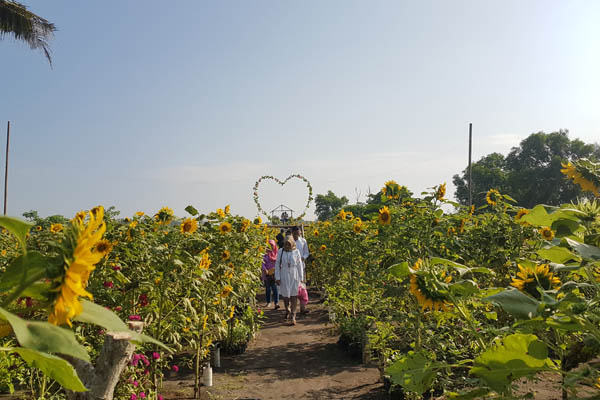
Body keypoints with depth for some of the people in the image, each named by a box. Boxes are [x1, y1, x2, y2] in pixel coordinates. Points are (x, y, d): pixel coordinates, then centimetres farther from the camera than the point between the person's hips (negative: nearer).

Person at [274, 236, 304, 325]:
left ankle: (292, 317, 1)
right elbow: (277, 265, 2)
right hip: (284, 277, 1)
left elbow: (300, 265, 4)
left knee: (294, 296, -3)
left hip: (294, 276, 0)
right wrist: (277, 278, -3)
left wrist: (301, 278, 3)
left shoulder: (296, 252, -1)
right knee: (285, 295, 6)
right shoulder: (280, 252, -1)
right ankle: (287, 310, 35)